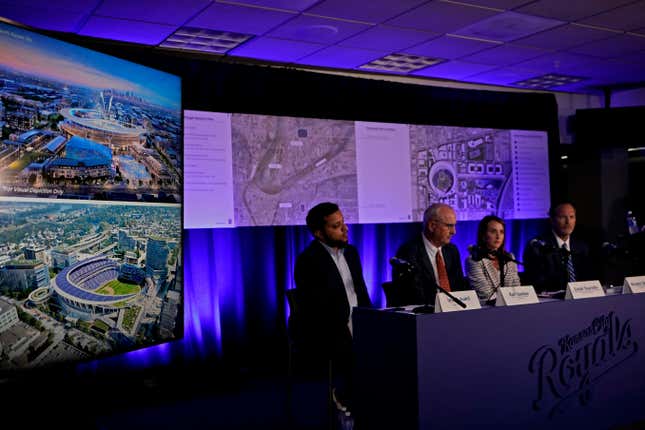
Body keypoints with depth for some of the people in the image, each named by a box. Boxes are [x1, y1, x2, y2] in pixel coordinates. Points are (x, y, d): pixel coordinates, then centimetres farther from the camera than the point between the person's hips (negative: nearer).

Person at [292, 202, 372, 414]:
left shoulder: (351, 252, 12)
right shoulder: (308, 261, -10)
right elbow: (314, 309, -16)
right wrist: (345, 331, -22)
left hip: (357, 325, 7)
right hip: (325, 334, -6)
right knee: (352, 352, -30)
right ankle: (345, 397, -4)